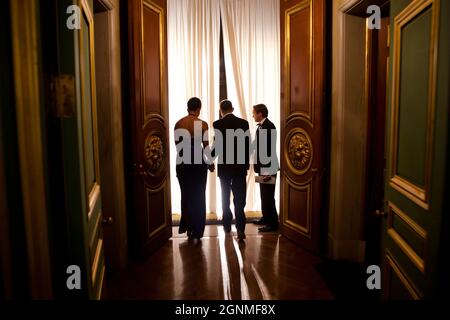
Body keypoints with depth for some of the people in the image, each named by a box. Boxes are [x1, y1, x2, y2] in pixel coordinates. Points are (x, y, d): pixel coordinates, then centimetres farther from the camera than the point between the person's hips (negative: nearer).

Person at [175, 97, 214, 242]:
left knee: (186, 194, 19)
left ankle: (186, 225, 25)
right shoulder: (202, 124, -8)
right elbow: (206, 146, -5)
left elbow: (177, 145, 5)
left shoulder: (178, 124, 0)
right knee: (198, 196, 9)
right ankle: (196, 232, 15)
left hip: (183, 162, 3)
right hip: (198, 161, -3)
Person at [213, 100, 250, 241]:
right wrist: (246, 164, 11)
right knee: (239, 198, 0)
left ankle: (227, 224, 25)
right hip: (240, 166, 1)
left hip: (224, 166, -1)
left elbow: (216, 146, -8)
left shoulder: (217, 124, -7)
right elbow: (247, 145, 1)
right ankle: (240, 228, -12)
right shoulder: (244, 123, -1)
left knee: (225, 197, 15)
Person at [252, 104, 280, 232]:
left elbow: (271, 148, -21)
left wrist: (268, 170, -22)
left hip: (268, 168, -9)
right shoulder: (261, 126, 12)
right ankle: (266, 218, 30)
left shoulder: (269, 126, -16)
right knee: (264, 195, 18)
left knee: (268, 196, -4)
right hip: (262, 166, 10)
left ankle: (273, 224, 4)